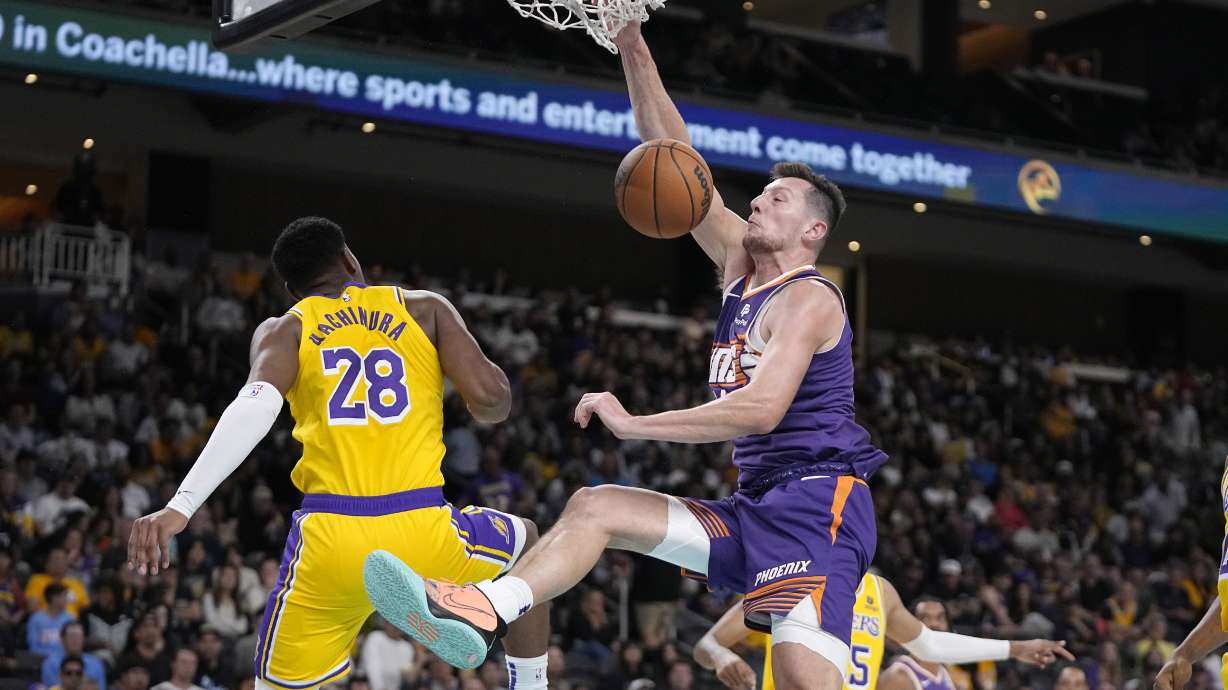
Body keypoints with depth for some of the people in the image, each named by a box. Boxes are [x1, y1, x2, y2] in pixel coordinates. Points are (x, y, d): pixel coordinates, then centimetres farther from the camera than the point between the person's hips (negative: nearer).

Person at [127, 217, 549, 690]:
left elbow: (256, 406, -9)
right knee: (525, 541, 32)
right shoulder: (425, 309, 14)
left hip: (329, 542, 0)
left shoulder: (283, 331, 12)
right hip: (421, 533, 0)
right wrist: (486, 407, 27)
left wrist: (180, 508, -18)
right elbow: (490, 400, 1)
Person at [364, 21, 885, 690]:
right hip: (756, 504, 9)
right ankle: (480, 613, -14)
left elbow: (763, 408, -23)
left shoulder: (808, 297, -8)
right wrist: (631, 44, 9)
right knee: (595, 507, 2)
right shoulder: (741, 265, 17)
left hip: (816, 498, -9)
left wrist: (635, 424, -20)